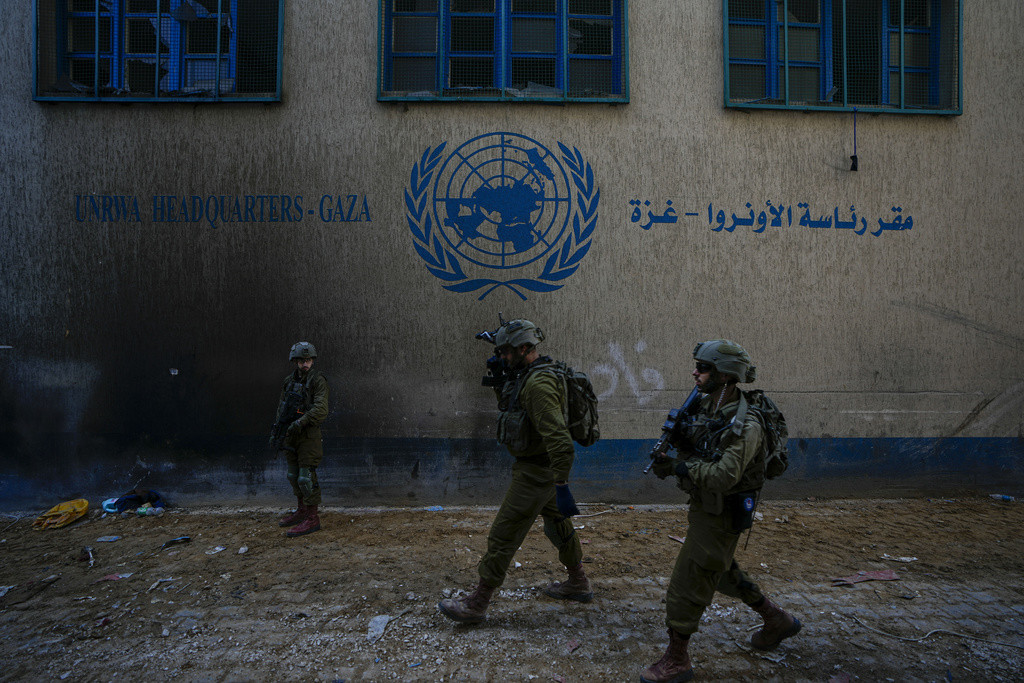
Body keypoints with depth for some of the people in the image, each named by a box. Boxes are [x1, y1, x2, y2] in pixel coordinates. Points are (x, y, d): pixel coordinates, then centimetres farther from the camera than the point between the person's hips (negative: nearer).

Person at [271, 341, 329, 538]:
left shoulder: (318, 381, -10)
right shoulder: (289, 381, 11)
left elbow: (320, 409, -20)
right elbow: (282, 408, 18)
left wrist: (300, 422, -28)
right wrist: (275, 432, 15)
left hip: (308, 435, -7)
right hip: (290, 435, 7)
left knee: (307, 476, -8)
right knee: (294, 474, 15)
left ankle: (312, 518, -2)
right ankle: (302, 510, 28)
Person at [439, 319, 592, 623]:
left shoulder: (538, 384, -25)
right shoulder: (526, 377, 8)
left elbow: (557, 438, -31)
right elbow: (509, 407, 21)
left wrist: (562, 486, -32)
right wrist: (500, 382, 3)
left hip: (534, 472, -11)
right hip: (544, 469, 11)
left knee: (503, 535, -2)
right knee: (558, 525, 23)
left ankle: (476, 603, 10)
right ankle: (578, 583, 41)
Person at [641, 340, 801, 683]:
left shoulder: (745, 425, -25)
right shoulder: (704, 408, 1)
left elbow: (723, 476, -31)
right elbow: (692, 455, 8)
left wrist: (678, 467, -33)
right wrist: (679, 436, -13)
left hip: (722, 513, -9)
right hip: (703, 505, 9)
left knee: (687, 584, -1)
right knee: (721, 572, 26)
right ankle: (778, 620, 44)